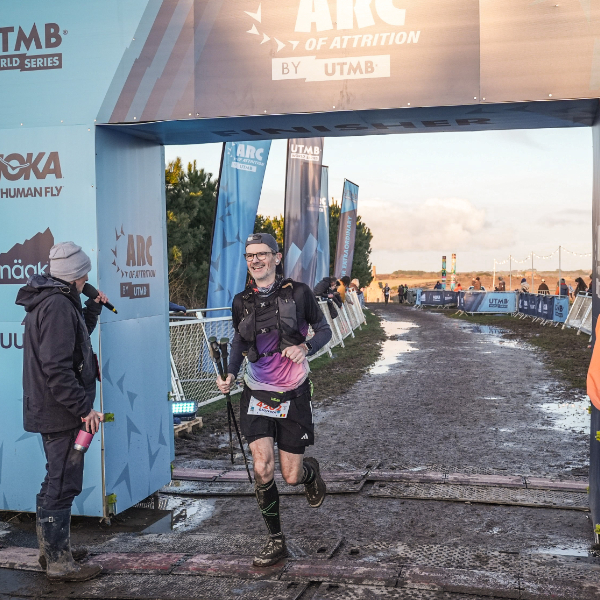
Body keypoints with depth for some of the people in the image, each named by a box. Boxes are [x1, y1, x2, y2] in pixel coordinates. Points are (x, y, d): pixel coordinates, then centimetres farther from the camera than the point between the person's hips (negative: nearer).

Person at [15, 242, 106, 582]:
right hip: (61, 413, -11)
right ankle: (59, 563, 3)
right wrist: (85, 408, -24)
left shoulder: (49, 301, 14)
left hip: (51, 410, 11)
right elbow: (57, 368, -26)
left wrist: (93, 309, 21)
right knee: (63, 485, -4)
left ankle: (50, 551, 33)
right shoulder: (58, 305, -19)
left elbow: (75, 338, 28)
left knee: (56, 482, 21)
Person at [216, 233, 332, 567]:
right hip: (257, 392, 2)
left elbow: (324, 330, 2)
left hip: (294, 394, -2)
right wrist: (230, 375, 0)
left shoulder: (298, 293, -8)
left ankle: (311, 471, 41)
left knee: (291, 476, 2)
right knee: (262, 468, -12)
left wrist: (305, 348, -19)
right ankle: (276, 542, 7)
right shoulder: (242, 302, 2)